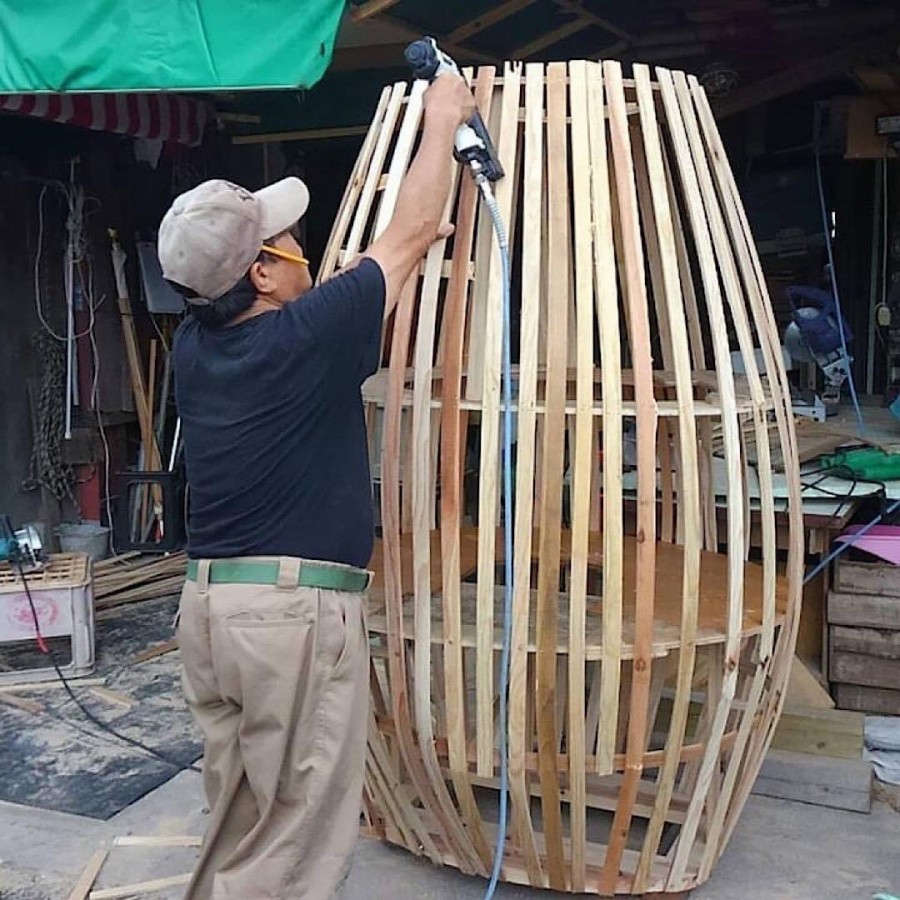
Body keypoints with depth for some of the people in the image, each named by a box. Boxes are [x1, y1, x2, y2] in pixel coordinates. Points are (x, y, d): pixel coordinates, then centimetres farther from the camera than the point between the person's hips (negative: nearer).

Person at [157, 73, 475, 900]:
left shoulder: (193, 345, 6)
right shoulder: (304, 337, -14)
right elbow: (411, 233, -1)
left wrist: (415, 246, 29)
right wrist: (443, 121, 13)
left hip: (209, 603, 8)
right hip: (296, 609, -7)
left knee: (238, 820, 21)